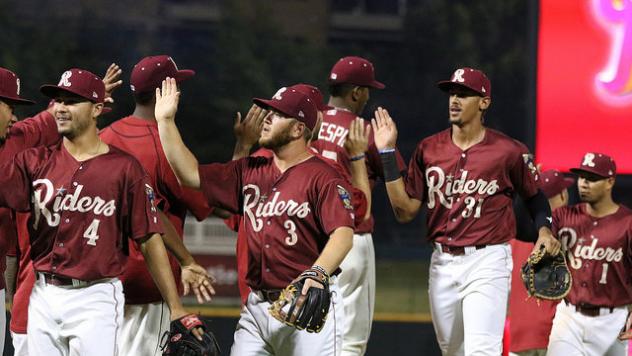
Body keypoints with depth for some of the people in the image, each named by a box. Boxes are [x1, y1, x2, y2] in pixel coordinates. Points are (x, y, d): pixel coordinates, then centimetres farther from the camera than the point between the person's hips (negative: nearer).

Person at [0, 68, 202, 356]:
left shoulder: (124, 168, -3)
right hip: (43, 297, 4)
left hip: (95, 300, -4)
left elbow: (150, 241, -4)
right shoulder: (35, 161, 7)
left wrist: (176, 309, -8)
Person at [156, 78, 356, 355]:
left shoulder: (323, 177, -8)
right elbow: (191, 174, 16)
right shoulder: (251, 171, 15)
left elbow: (343, 233, -21)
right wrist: (166, 121, 12)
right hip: (257, 305, 7)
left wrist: (318, 272, -38)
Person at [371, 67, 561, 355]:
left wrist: (544, 229, -9)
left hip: (487, 261, -5)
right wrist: (388, 153, -4)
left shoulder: (509, 151, -5)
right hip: (443, 263, 5)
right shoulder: (428, 150, 5)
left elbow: (534, 196, 11)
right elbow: (405, 210, 1)